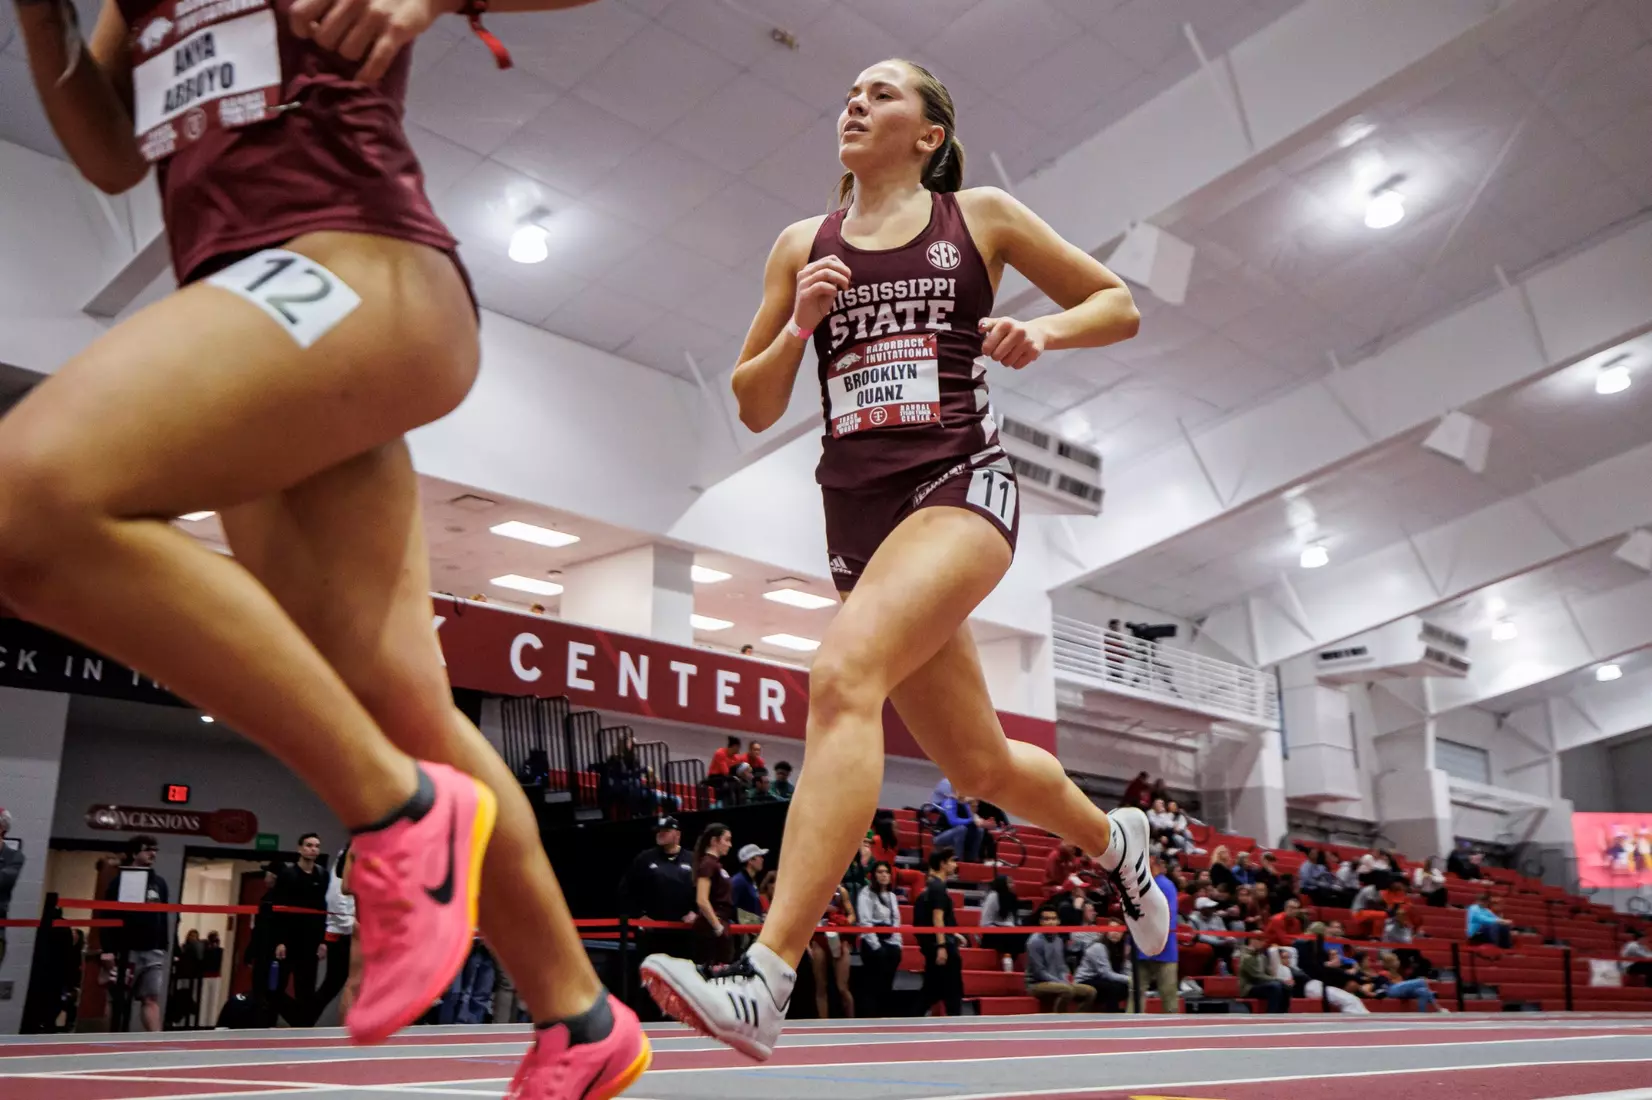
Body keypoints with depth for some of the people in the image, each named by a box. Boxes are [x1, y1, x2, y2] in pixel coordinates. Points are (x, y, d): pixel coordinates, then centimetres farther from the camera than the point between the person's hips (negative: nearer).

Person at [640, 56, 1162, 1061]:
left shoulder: (981, 216, 9)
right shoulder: (804, 245, 16)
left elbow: (1120, 305, 14)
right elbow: (755, 408, 15)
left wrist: (1042, 331, -6)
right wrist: (798, 326, -4)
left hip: (962, 483, -4)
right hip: (858, 511, 5)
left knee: (844, 674, -31)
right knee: (982, 765, 11)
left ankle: (764, 987, -33)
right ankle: (1116, 839, 44)